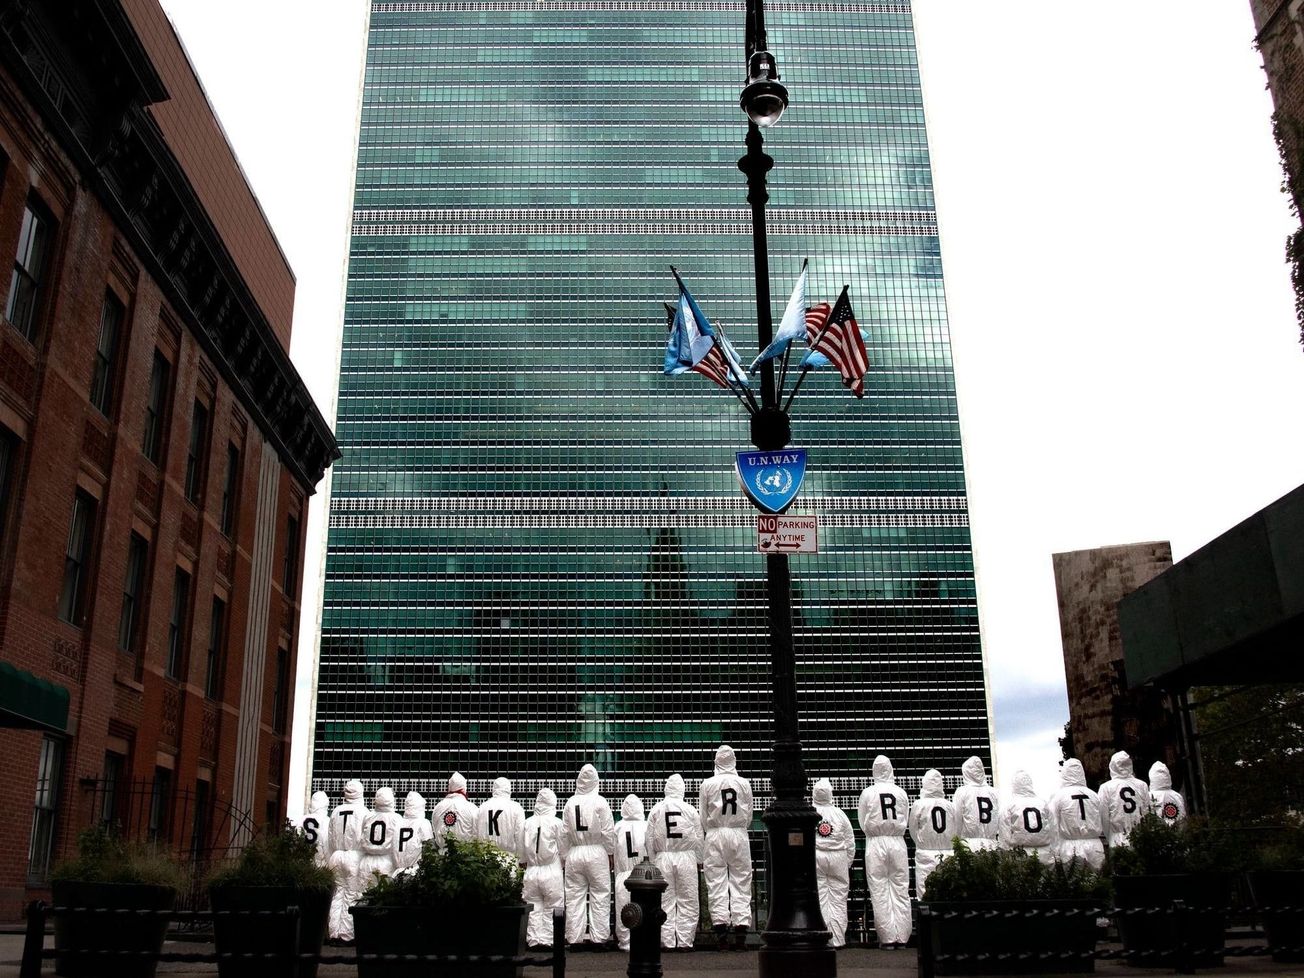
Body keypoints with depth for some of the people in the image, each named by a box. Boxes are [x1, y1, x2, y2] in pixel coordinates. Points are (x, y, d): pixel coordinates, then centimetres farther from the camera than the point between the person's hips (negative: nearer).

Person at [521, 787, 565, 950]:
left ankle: (534, 939, 9)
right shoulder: (556, 823, -8)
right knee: (551, 908, 5)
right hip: (551, 871, -3)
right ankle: (548, 939, 3)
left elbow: (522, 850, 8)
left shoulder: (528, 822, 1)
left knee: (534, 908, 9)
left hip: (531, 871, 3)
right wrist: (562, 863, 15)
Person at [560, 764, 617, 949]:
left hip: (574, 852, 3)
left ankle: (574, 938, 11)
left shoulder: (570, 802, 1)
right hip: (596, 852, -3)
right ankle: (599, 937, 4)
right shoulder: (600, 802, -7)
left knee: (574, 897, 8)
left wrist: (564, 856, 14)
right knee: (600, 895, 5)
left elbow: (565, 833, 5)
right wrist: (611, 852, 7)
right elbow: (608, 831, -6)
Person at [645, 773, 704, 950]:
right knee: (687, 901, 6)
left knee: (665, 901, 7)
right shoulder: (690, 810, -1)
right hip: (686, 856, -1)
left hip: (663, 858, 1)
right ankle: (684, 941, 5)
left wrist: (652, 861, 13)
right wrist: (699, 860, 15)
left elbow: (650, 839, 4)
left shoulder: (656, 810, 1)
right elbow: (699, 838, 4)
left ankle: (667, 941, 9)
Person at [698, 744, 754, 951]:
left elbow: (703, 816, 3)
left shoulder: (707, 784, -3)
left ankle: (721, 931, 0)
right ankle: (741, 930, 1)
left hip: (715, 835, -1)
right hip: (739, 834, 1)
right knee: (741, 882, 5)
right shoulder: (744, 784, 0)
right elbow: (749, 815, 8)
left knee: (717, 883, 3)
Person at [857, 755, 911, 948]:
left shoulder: (867, 793, -4)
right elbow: (905, 821, 10)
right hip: (898, 843, 2)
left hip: (876, 843, -2)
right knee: (901, 891, 6)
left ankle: (887, 938, 2)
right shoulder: (901, 793, 1)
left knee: (880, 891, 2)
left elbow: (863, 824, 3)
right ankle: (901, 937, 7)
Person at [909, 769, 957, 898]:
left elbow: (913, 831, 4)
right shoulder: (951, 806, -2)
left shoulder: (919, 805, -7)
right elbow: (957, 832, 8)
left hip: (926, 853, -2)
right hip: (948, 853, 2)